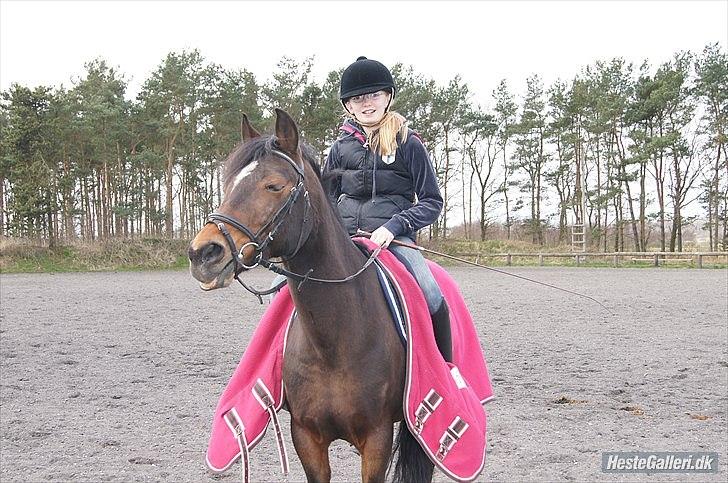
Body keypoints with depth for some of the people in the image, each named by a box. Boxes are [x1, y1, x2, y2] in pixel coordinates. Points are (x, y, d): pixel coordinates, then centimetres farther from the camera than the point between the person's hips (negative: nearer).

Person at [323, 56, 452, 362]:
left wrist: (393, 226, -14)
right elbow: (327, 199, 23)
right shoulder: (341, 148, 14)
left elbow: (432, 202, 1)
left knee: (431, 296, -29)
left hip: (393, 237, -3)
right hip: (343, 236, 4)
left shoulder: (408, 144, 4)